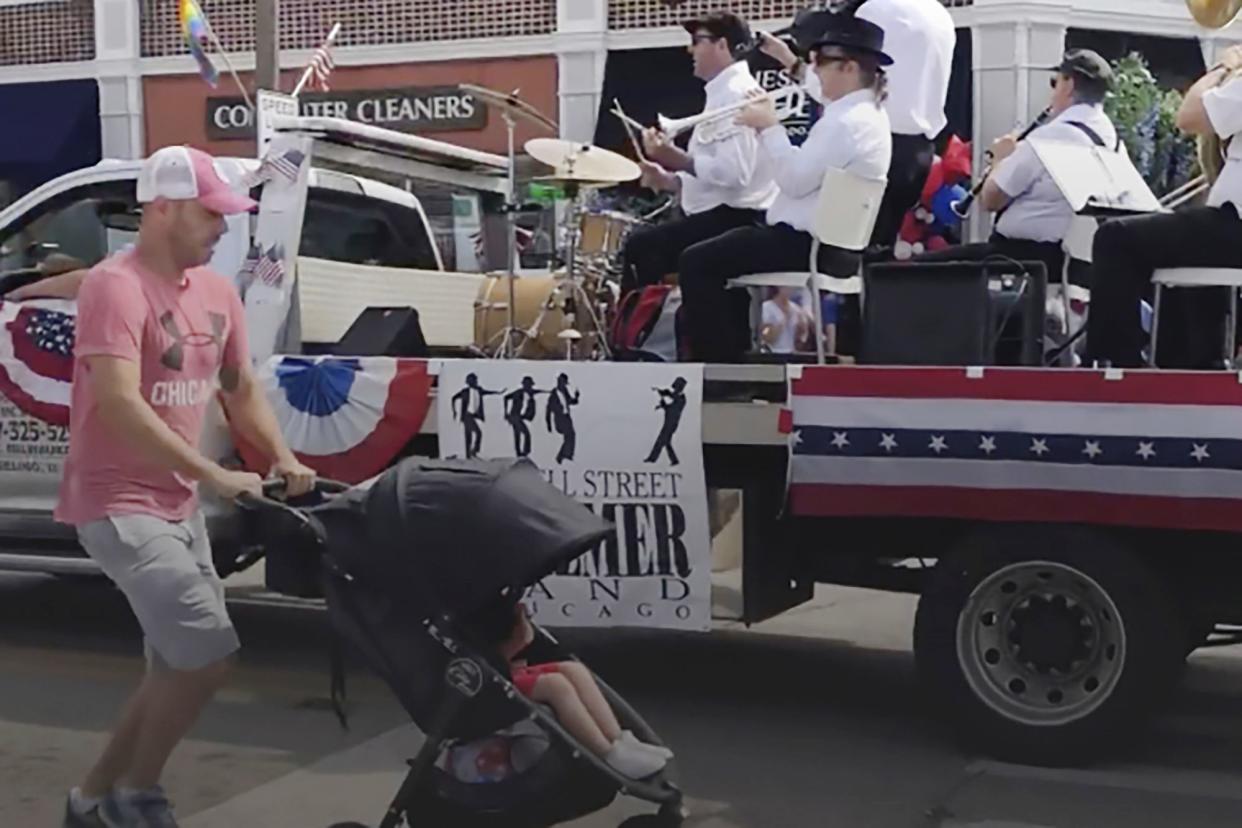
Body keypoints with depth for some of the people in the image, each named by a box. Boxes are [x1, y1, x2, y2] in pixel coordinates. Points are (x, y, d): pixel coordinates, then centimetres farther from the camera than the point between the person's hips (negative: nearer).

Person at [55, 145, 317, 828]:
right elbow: (120, 405, -26)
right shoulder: (115, 286, -16)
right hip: (118, 505, -9)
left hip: (179, 507, 9)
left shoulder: (217, 293, 9)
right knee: (207, 653, -14)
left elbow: (242, 392, 18)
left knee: (180, 665, 14)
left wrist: (284, 459, 1)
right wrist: (215, 475, -29)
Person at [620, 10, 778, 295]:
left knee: (641, 246, -16)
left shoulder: (736, 94, -13)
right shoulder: (724, 93, 20)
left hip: (733, 219, -11)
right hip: (724, 217, 11)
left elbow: (733, 172, -26)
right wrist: (668, 179, 8)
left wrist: (677, 159, -23)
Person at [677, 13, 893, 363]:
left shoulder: (848, 122, -21)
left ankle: (718, 367, -6)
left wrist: (770, 127, -12)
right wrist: (769, 127, 6)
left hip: (812, 245, -11)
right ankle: (735, 353, 27)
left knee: (697, 262, -10)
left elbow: (795, 180, -23)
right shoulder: (864, 114, 14)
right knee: (724, 254, 28)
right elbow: (804, 171, 15)